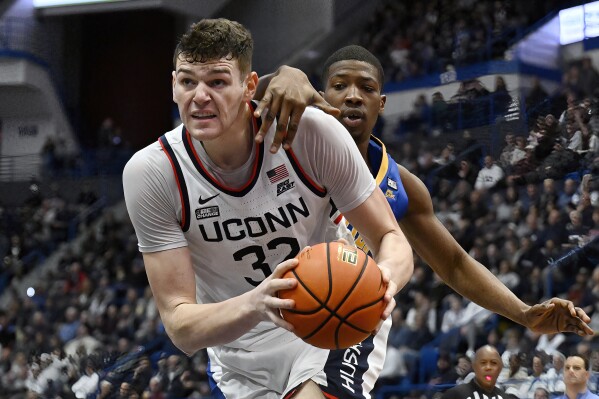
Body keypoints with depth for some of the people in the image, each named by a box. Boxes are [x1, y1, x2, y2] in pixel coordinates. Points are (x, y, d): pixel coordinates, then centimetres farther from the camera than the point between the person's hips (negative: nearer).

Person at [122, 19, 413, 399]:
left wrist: (386, 275, -35)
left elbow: (391, 239, -10)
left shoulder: (312, 132, -19)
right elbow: (180, 326, -19)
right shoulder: (150, 173, -17)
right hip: (242, 364, 2)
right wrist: (254, 305, -40)